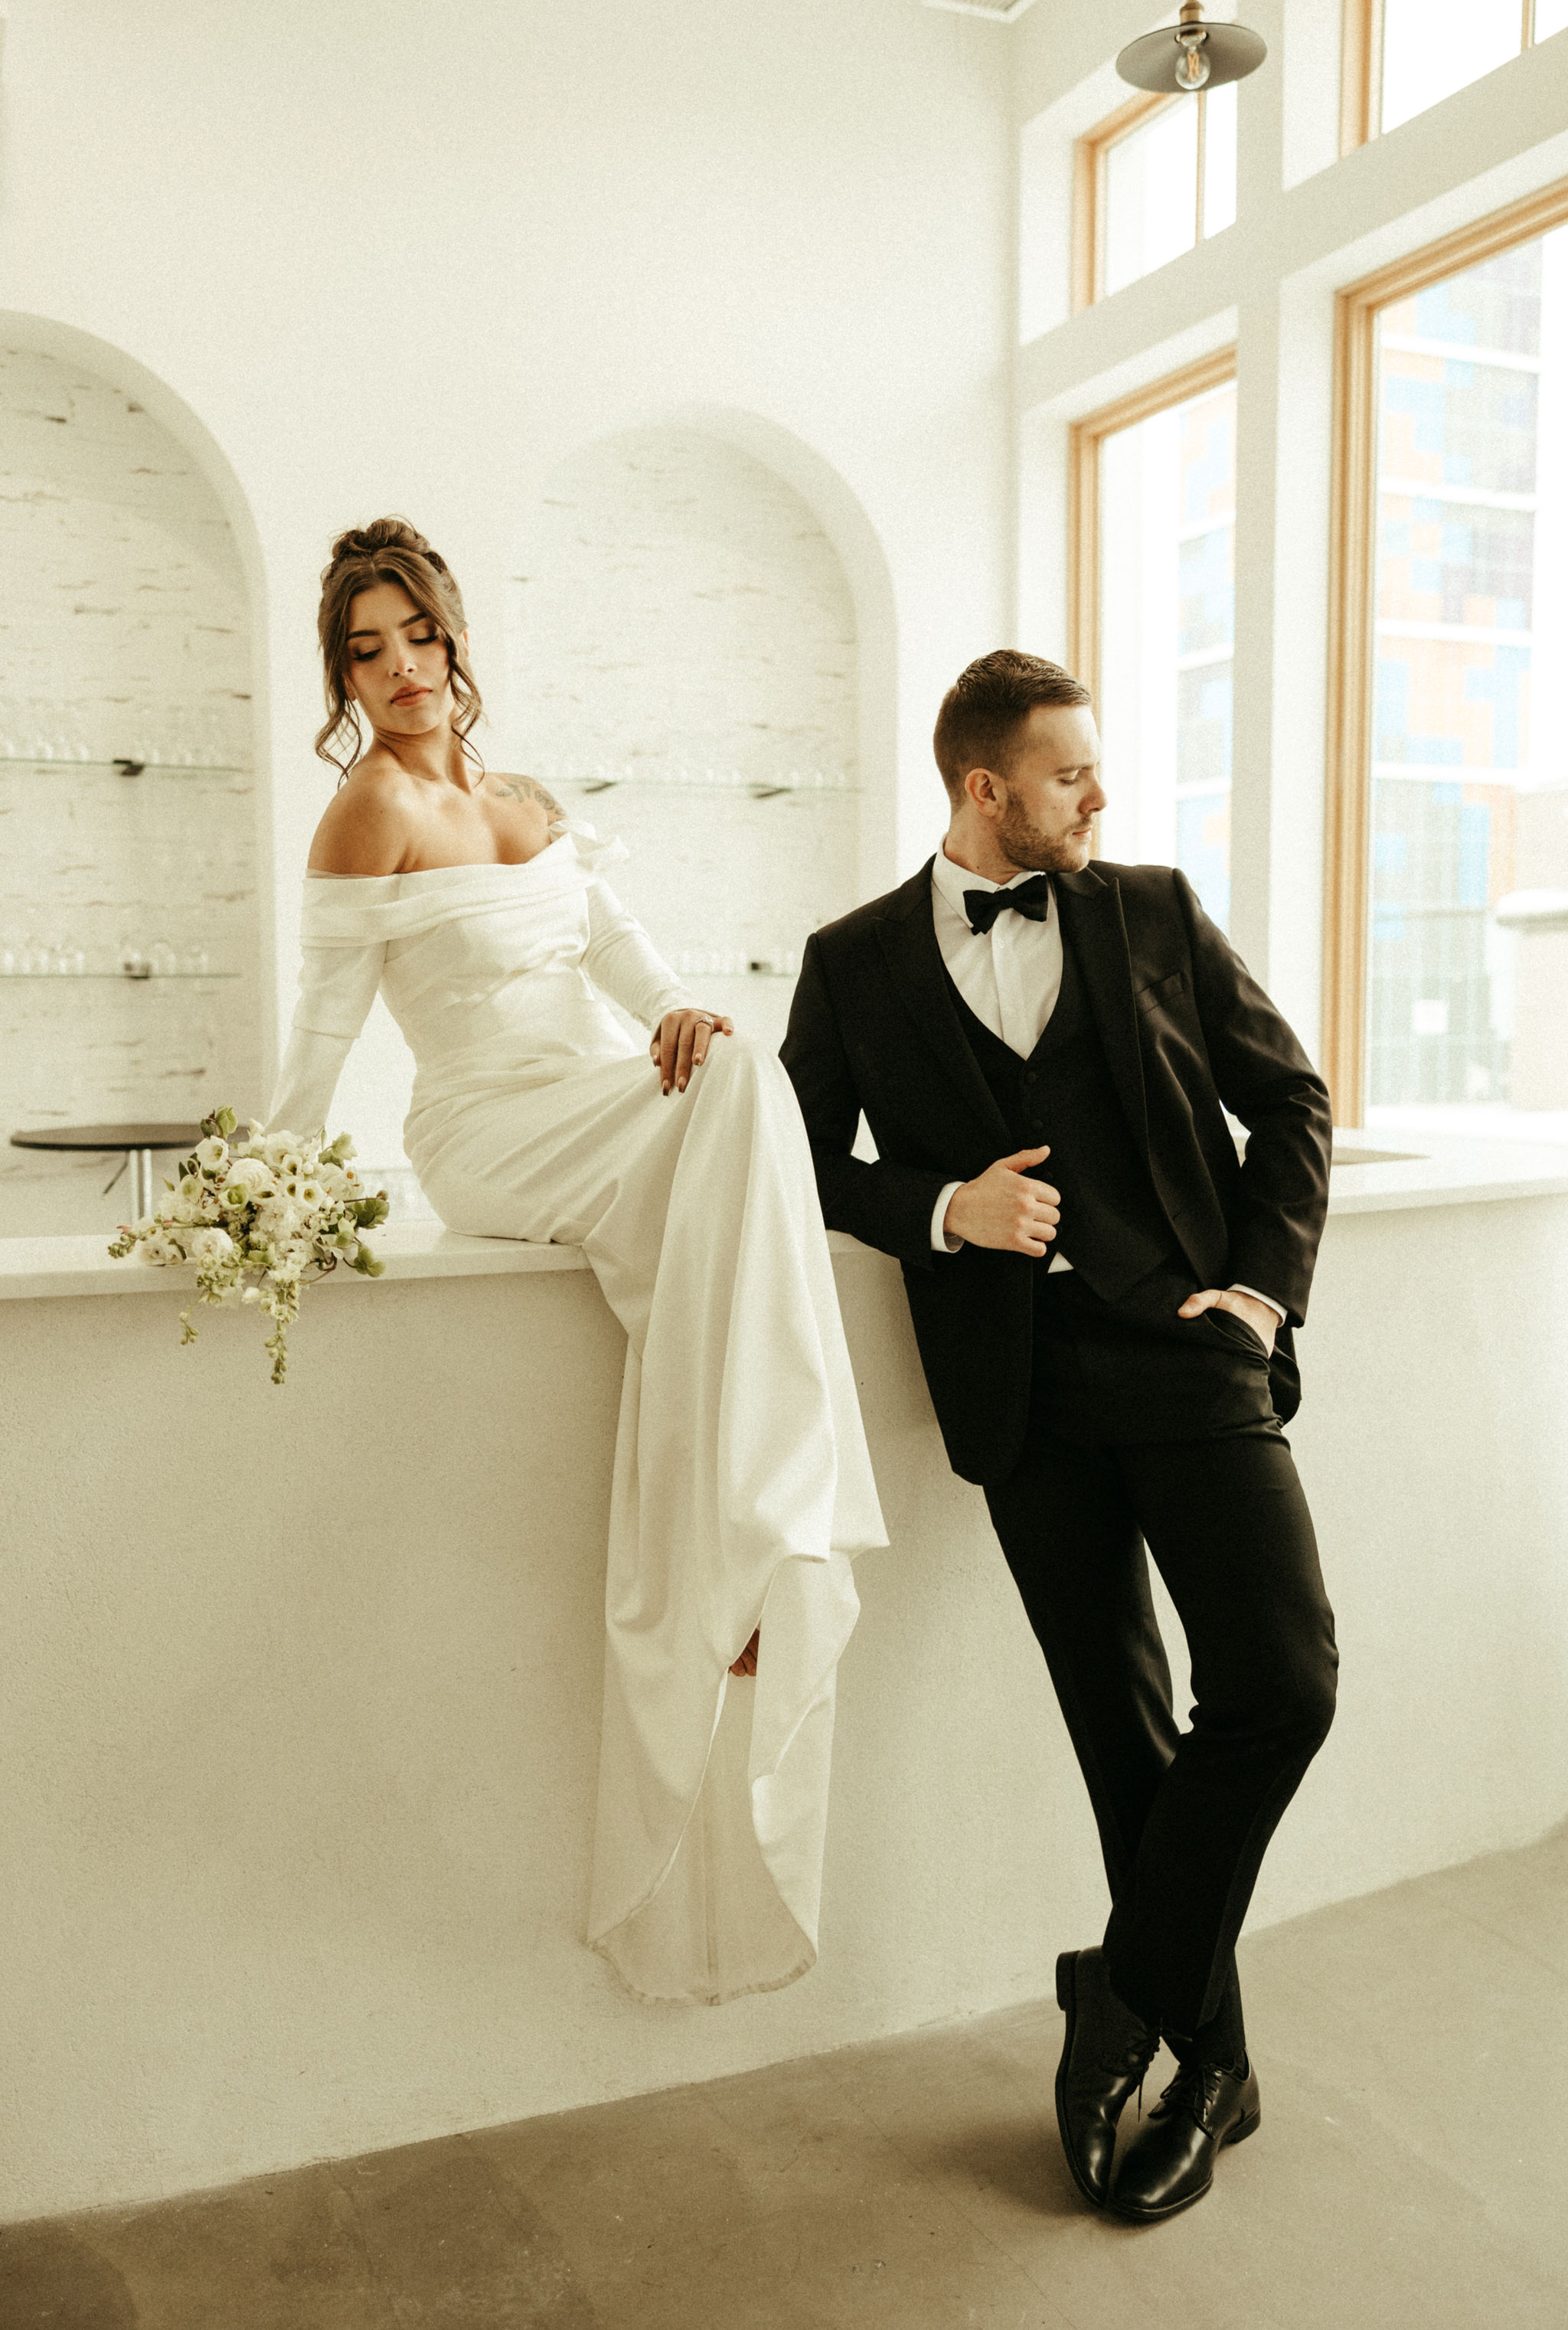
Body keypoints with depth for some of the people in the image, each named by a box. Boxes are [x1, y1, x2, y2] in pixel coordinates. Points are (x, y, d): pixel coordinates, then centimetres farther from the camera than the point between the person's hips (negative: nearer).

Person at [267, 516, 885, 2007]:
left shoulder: (525, 805, 21)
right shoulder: (374, 804, -2)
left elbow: (614, 939, 7)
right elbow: (324, 1019, -2)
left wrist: (675, 1009, -14)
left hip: (615, 1130, 6)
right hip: (493, 1137, -6)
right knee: (741, 1094, -30)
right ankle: (755, 1549, -28)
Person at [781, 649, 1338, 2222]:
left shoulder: (1155, 912, 10)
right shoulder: (855, 961, 8)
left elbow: (1289, 1099, 12)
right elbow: (805, 1158, 9)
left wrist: (1266, 1282, -1)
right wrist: (942, 1207, -8)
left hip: (1186, 1342, 1)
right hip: (1020, 1378, 0)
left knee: (1282, 1682, -12)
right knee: (1124, 1727, 6)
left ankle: (1127, 1997, 12)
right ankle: (1208, 2062, 26)